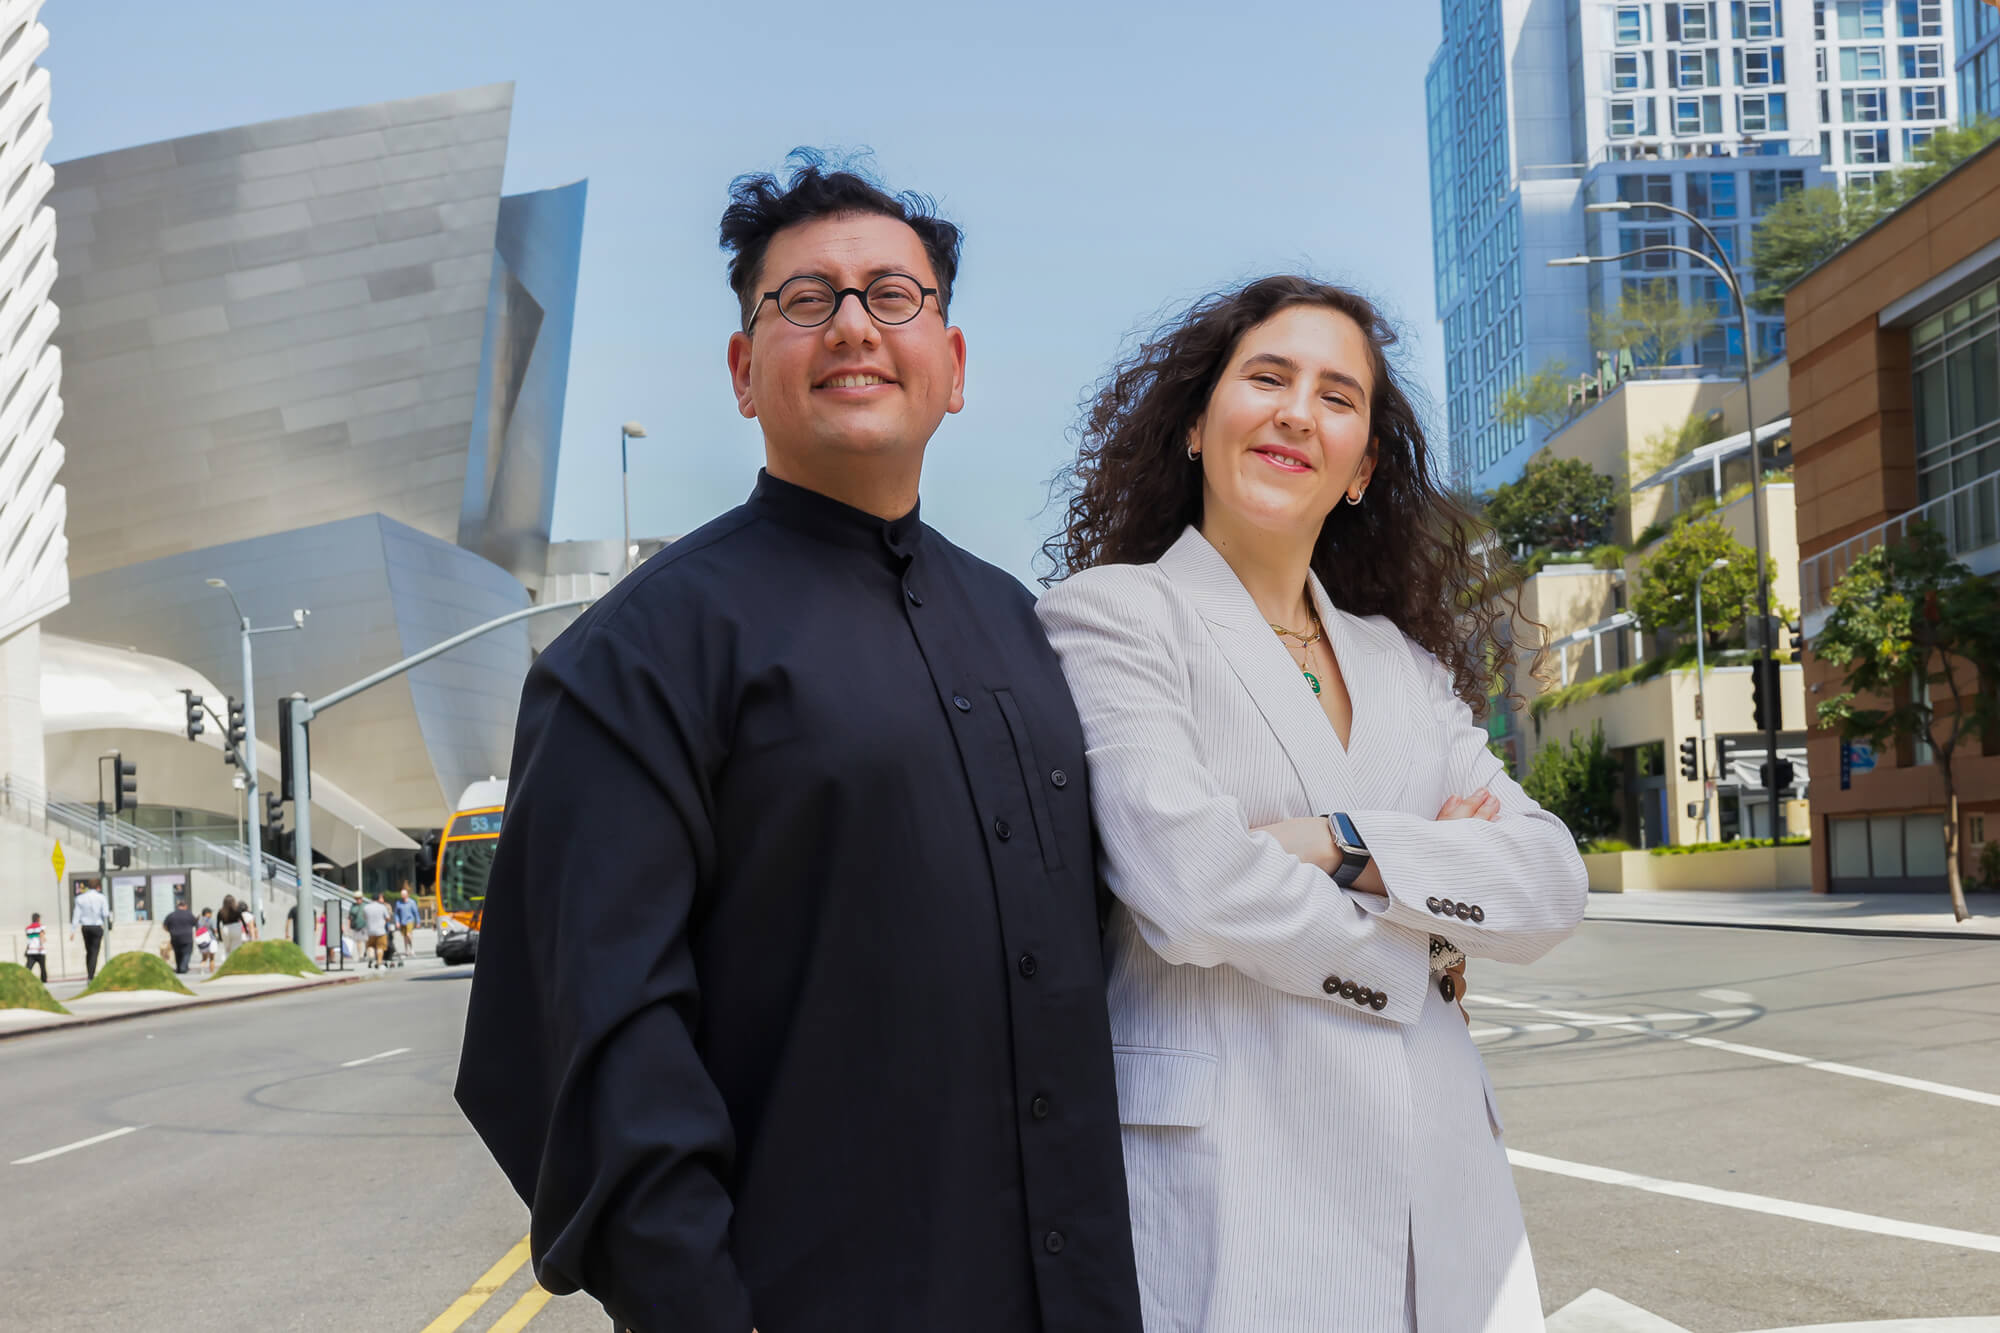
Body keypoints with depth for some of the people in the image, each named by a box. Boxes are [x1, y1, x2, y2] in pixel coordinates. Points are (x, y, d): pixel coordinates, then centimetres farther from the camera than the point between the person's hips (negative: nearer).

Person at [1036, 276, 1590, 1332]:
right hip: (1228, 1189, -5)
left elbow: (1552, 889, 4)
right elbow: (1191, 888, -16)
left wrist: (1346, 847, -12)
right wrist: (1418, 945, -2)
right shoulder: (1112, 612, -3)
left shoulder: (1407, 658, 15)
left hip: (1441, 1186, 5)